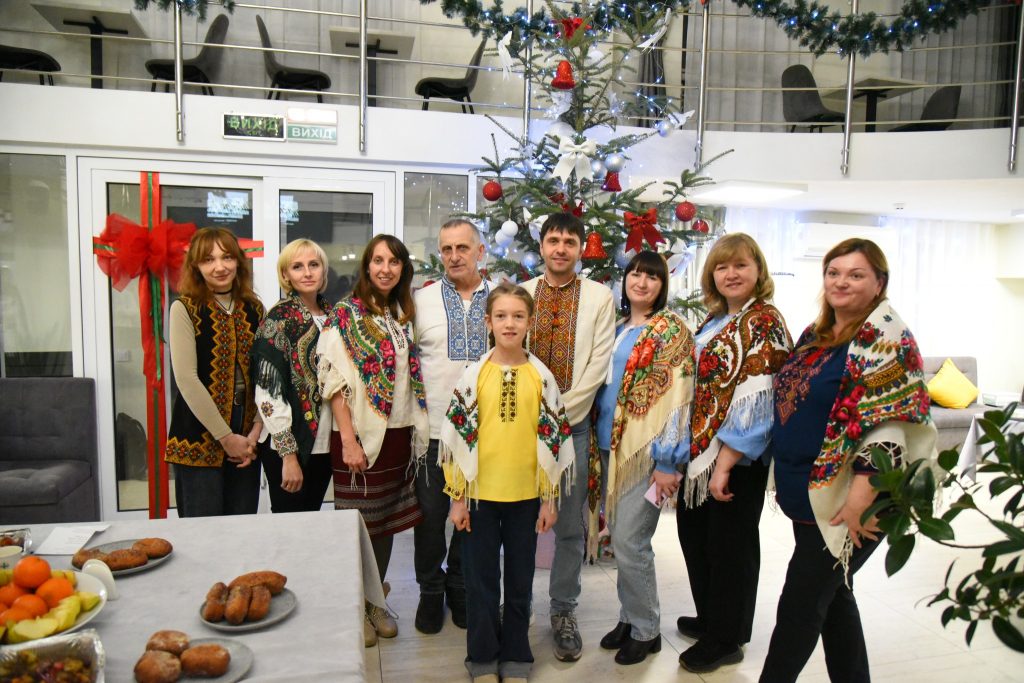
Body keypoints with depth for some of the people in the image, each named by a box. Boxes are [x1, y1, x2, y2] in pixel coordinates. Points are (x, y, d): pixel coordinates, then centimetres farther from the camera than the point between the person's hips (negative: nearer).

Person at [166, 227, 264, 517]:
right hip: (199, 439, -4)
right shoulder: (184, 309, -5)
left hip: (246, 439, 4)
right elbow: (186, 378, -13)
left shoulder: (254, 309, 8)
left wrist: (256, 430, -6)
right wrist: (226, 436, -13)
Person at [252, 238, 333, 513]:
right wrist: (289, 455, -17)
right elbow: (268, 391, -15)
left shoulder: (330, 314, 8)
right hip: (287, 448, -6)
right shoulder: (280, 318, -11)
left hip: (323, 444, 6)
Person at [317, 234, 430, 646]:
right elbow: (333, 380, -13)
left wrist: (417, 430, 8)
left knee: (387, 520, 13)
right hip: (361, 435, -6)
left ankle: (375, 603, 29)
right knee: (359, 523, 5)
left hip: (398, 434, 6)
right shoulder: (345, 314, -8)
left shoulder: (403, 315, 10)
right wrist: (348, 440, -17)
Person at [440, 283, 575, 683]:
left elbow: (554, 439, 2)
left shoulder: (541, 376, -1)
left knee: (520, 581, 14)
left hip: (526, 495, 1)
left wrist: (550, 498, 1)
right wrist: (457, 497, -4)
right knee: (481, 580, 10)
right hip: (480, 493, -1)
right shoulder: (474, 375, -4)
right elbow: (457, 435, -3)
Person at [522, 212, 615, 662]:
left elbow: (599, 363, -4)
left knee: (570, 525, 6)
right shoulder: (520, 294, 7)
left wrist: (559, 413, -10)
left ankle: (564, 612, 22)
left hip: (574, 423, -1)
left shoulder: (599, 297, 2)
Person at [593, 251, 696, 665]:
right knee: (619, 539, 13)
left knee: (629, 542, -4)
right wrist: (599, 441, 15)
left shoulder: (671, 330, -7)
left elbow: (678, 398, -12)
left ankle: (646, 630, 15)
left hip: (645, 450, -6)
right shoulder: (616, 327, 13)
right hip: (611, 446, 7)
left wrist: (668, 462, -16)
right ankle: (629, 617, 30)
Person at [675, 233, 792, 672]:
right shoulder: (715, 321, 11)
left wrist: (724, 464, -22)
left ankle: (726, 640, 25)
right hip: (701, 452, 9)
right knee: (695, 536, 18)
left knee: (728, 546, 6)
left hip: (737, 459, -8)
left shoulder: (764, 323, -15)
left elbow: (755, 401, -21)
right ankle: (710, 619, 39)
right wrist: (692, 452, 14)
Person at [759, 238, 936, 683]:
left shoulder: (885, 339, -13)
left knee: (800, 605, 0)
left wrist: (860, 500, -25)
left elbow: (887, 427, -21)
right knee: (833, 596, 18)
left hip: (844, 502, -8)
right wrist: (784, 479, 18)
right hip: (808, 495, 8)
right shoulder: (814, 335, 11)